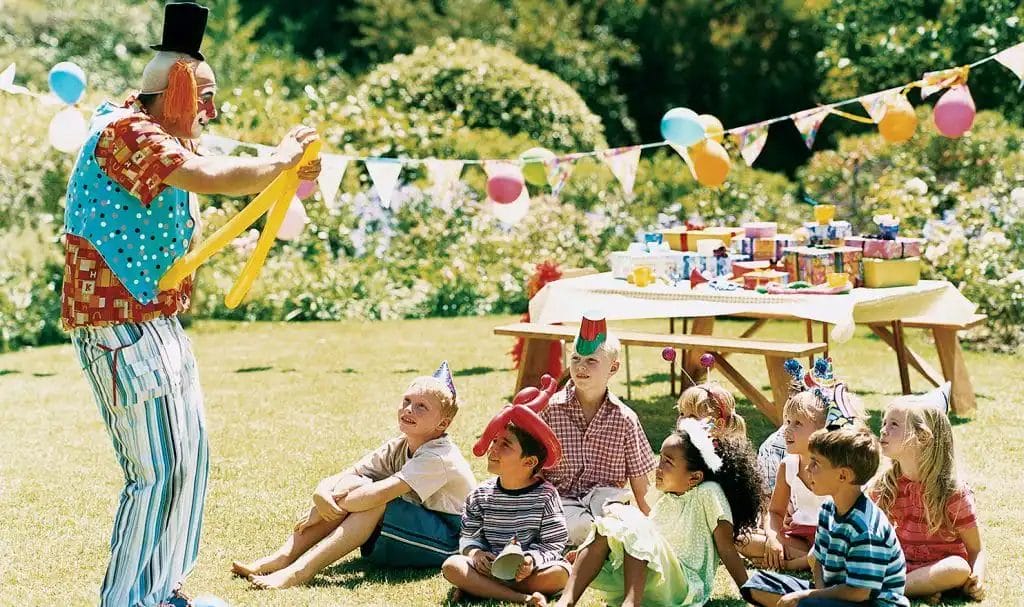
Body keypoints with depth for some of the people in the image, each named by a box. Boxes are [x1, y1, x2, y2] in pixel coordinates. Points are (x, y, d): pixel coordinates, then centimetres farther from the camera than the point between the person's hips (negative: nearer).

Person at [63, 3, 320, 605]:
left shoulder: (166, 141, 16)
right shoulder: (125, 131, -17)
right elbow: (212, 177, -28)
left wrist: (283, 168, 6)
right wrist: (279, 160, -14)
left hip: (159, 322, 11)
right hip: (120, 324, -11)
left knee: (190, 457, 16)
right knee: (160, 469, -10)